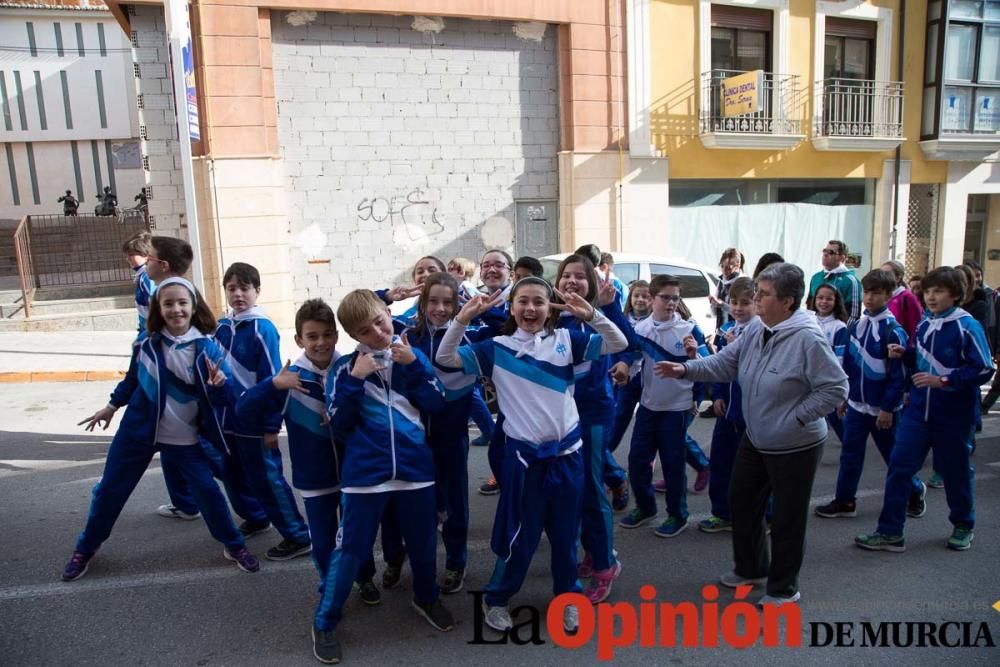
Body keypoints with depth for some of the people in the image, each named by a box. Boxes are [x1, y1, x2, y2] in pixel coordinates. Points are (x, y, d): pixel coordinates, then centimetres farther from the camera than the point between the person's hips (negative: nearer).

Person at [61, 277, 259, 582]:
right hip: (138, 431, 2)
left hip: (185, 439, -2)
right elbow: (132, 378, 11)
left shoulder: (206, 347, -16)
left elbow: (226, 397, -19)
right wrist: (112, 405, 22)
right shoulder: (147, 343, -9)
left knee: (207, 490, -2)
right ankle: (85, 548, 39)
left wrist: (220, 384, -41)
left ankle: (234, 546, 17)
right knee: (110, 490, 14)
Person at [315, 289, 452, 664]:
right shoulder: (345, 367, -1)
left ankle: (426, 598, 42)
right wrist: (354, 380, -16)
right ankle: (324, 622, 25)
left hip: (415, 468, 2)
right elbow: (339, 426, -6)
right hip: (365, 473, -2)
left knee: (423, 543, 16)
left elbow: (436, 405, -4)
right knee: (350, 550, 5)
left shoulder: (412, 357, 4)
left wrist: (414, 365, -14)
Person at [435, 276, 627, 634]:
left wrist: (592, 315, -19)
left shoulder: (567, 340, 1)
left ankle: (568, 597, 39)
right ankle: (496, 598, 32)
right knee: (520, 534, 8)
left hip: (567, 450, 2)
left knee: (566, 531, 17)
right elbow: (445, 359, -6)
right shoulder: (496, 348, -3)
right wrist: (462, 320, -21)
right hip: (524, 454, -2)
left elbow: (619, 344, -3)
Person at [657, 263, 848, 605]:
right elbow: (723, 364, 0)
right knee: (741, 501, 20)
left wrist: (795, 418, -22)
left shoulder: (808, 338, -25)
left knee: (787, 517, 8)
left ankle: (783, 587, 30)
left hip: (795, 447, -8)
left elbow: (836, 388, -23)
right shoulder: (755, 332, -2)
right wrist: (685, 369, -14)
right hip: (755, 441, 8)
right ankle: (751, 567, 42)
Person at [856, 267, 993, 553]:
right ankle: (890, 532, 6)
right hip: (918, 410, 5)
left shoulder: (967, 326, -12)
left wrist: (943, 380, -23)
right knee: (899, 466, -1)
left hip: (953, 414, -5)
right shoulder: (924, 326, 7)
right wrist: (904, 354, -1)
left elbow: (983, 369, -16)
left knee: (955, 470, 12)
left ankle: (963, 526, 38)